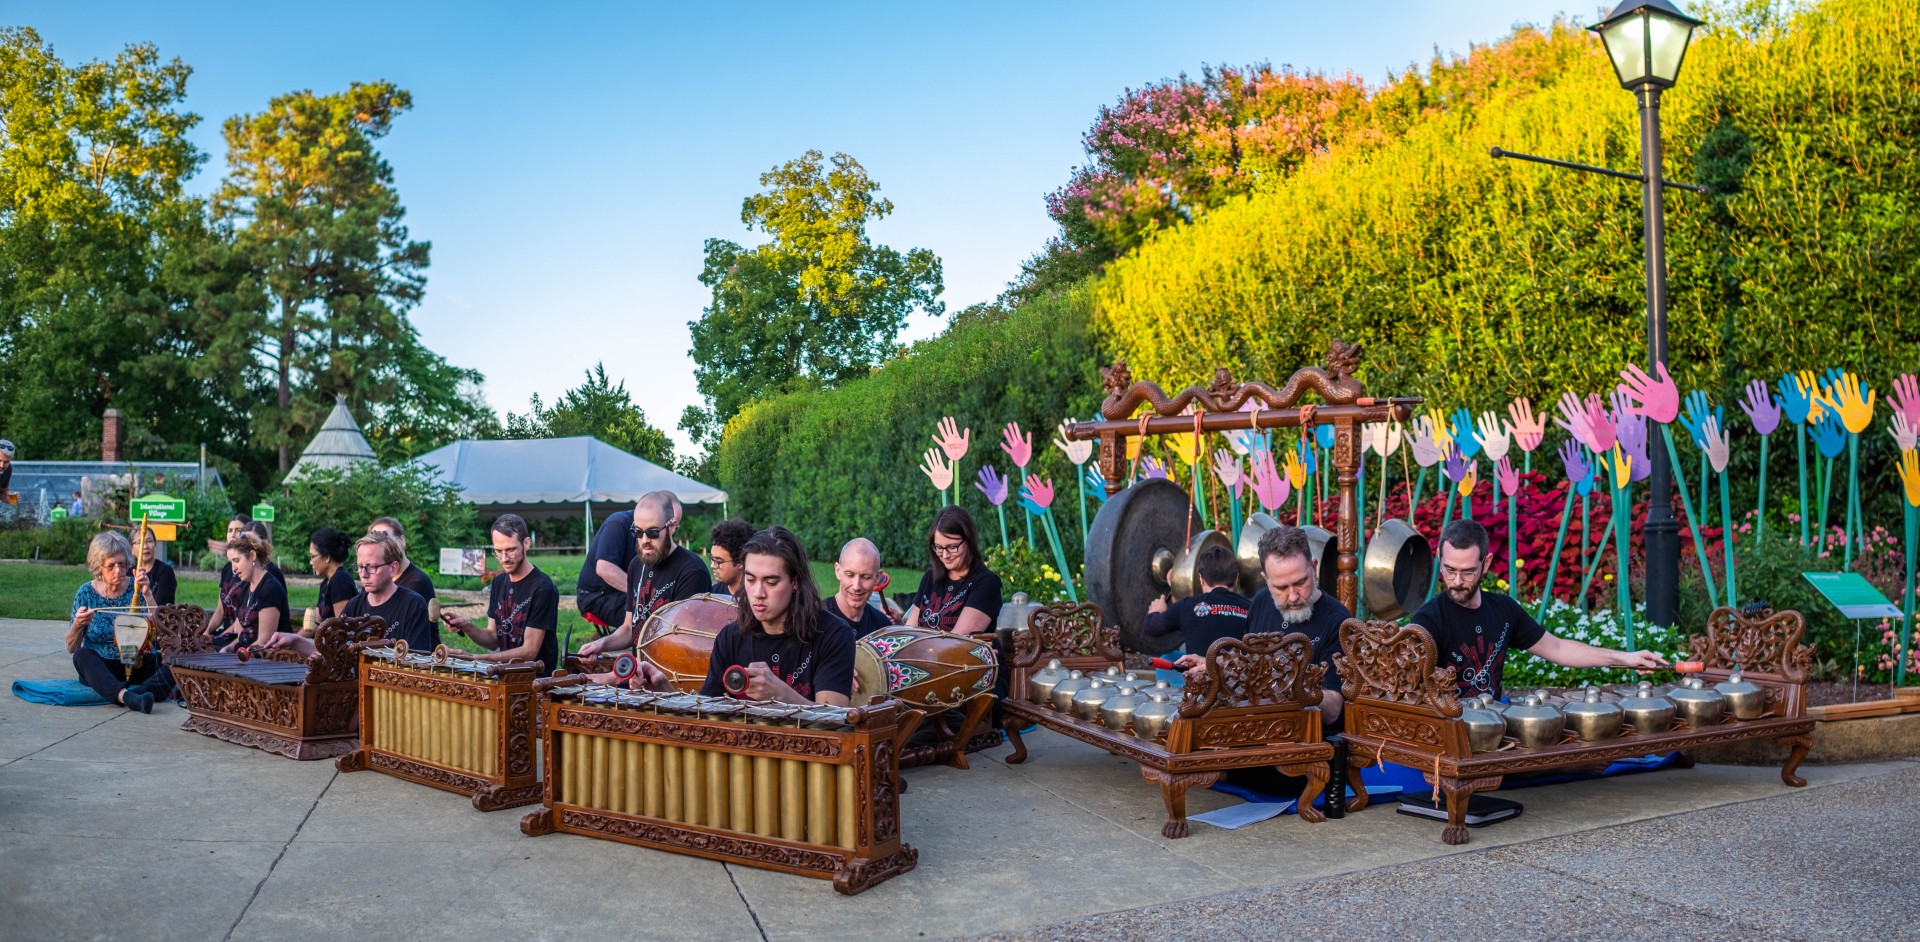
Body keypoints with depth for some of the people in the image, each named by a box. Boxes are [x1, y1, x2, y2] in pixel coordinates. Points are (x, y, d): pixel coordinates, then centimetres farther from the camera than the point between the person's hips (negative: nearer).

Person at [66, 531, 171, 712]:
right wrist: (78, 625, -20)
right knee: (82, 656, -32)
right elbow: (71, 648, 1)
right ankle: (126, 695, -54)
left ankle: (139, 691, -48)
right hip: (100, 668, -1)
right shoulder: (86, 592, -1)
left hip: (136, 665, 1)